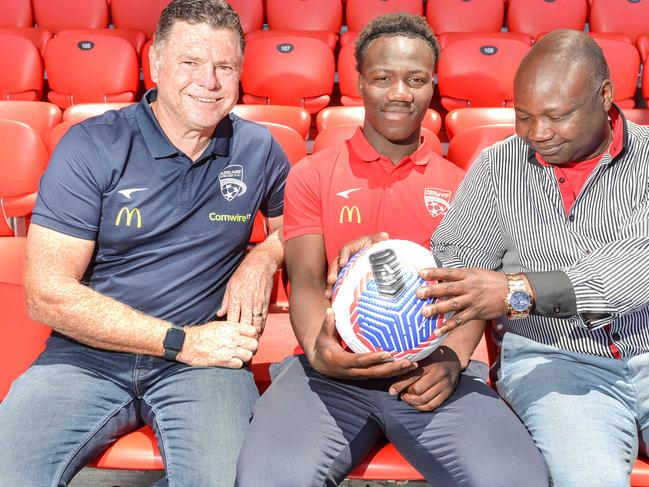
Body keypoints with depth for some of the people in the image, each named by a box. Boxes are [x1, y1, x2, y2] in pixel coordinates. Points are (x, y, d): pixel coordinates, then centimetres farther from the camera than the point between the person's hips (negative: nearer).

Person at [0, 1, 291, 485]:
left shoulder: (257, 149, 5)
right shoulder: (91, 146, -4)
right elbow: (47, 293, -9)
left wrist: (265, 255, -2)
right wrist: (181, 340, -12)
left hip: (206, 355, 1)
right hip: (88, 355, 0)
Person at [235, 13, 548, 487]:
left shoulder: (459, 185, 17)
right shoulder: (311, 175, 12)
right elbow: (306, 282, 2)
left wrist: (453, 359, -13)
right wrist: (319, 351, -20)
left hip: (433, 370, 2)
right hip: (336, 366, -1)